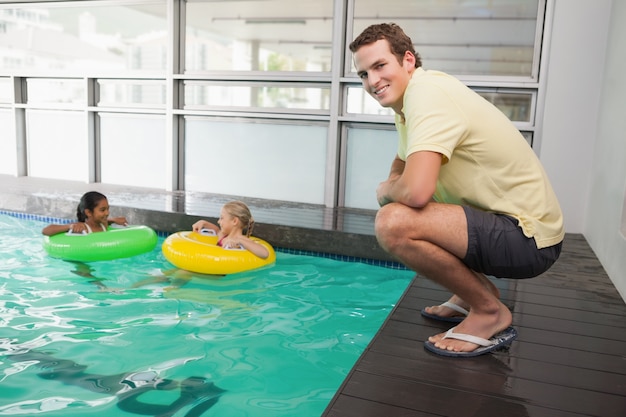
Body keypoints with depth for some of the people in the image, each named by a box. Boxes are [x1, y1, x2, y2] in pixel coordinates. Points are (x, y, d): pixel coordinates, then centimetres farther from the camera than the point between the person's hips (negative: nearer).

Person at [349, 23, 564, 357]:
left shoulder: (427, 94, -21)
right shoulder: (408, 95, 10)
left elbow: (415, 191, -33)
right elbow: (400, 170, 23)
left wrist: (385, 191, -10)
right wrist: (393, 189, -1)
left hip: (527, 236, -10)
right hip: (503, 217, 10)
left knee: (393, 223, -27)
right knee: (399, 207, 21)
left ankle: (489, 311, -5)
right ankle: (475, 288, 20)